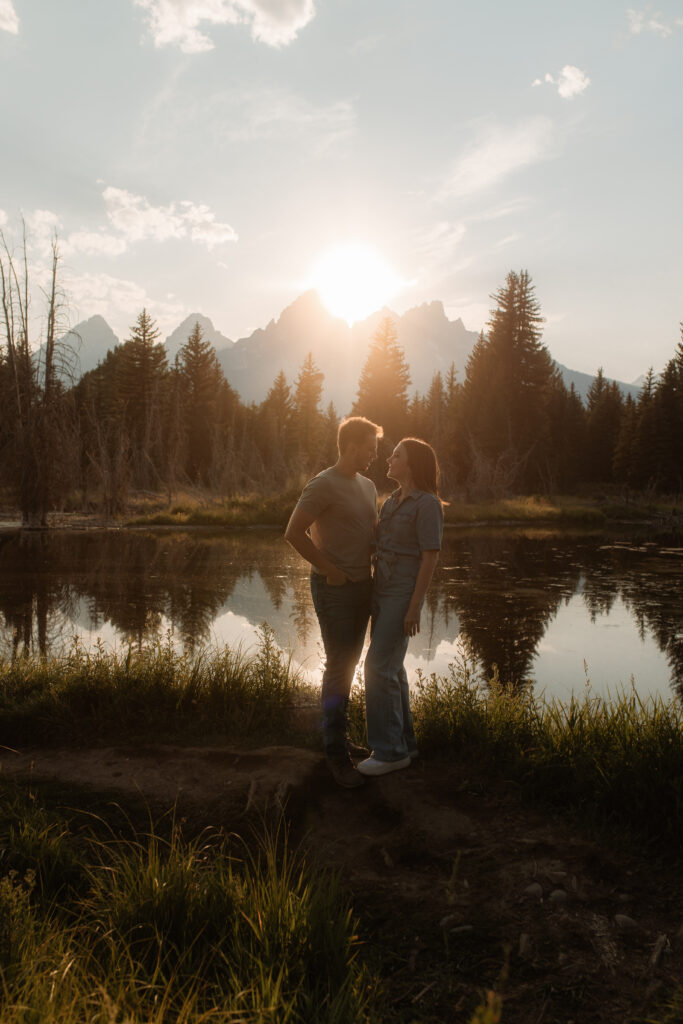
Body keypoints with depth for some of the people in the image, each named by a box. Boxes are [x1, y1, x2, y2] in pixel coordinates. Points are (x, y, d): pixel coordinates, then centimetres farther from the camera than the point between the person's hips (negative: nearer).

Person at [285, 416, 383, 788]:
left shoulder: (367, 486, 13)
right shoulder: (323, 485, -13)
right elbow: (294, 533, -19)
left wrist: (373, 563, 9)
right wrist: (329, 570, -16)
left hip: (362, 586, 8)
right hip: (333, 589, -8)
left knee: (349, 663, 14)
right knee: (338, 665, -6)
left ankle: (332, 726, 29)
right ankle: (337, 751, 3)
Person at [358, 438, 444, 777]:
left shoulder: (427, 503, -13)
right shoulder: (393, 501, 12)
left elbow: (430, 557, -16)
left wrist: (415, 607, -19)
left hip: (404, 595, -9)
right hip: (383, 591, 9)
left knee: (379, 668, -9)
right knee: (390, 667, 11)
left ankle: (389, 750, 2)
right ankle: (403, 742, 22)